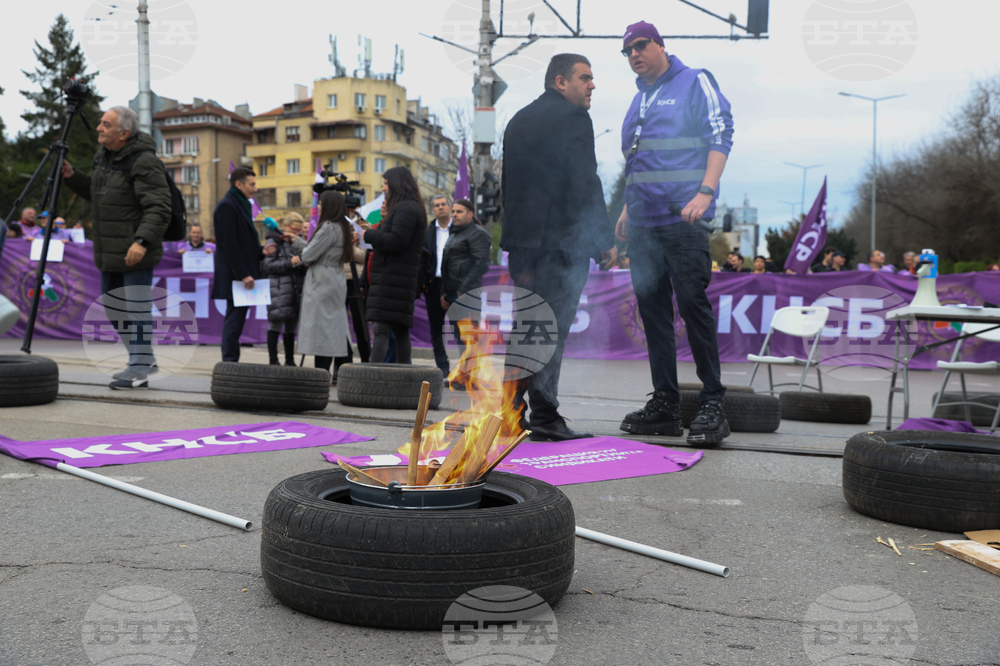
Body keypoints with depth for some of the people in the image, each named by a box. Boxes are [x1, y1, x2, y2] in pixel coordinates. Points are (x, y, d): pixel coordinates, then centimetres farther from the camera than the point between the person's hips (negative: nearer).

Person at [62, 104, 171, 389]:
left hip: (135, 251, -10)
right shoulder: (104, 156, 12)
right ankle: (144, 358, 29)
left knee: (137, 309, -4)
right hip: (109, 250, 10)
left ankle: (139, 371, 5)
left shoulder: (144, 161, -17)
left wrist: (142, 241, -34)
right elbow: (95, 194, 25)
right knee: (113, 306, 16)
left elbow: (159, 208, -24)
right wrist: (72, 176, 9)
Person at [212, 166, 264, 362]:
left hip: (242, 275, 10)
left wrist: (261, 252, 7)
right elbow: (229, 245, -17)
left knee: (235, 319, 9)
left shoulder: (240, 205, 20)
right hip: (234, 276, -10)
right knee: (235, 319, -8)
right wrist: (243, 274, -20)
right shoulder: (227, 206, -11)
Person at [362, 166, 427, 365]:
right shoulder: (412, 208, 22)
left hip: (392, 279, -11)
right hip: (403, 281, 11)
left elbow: (396, 241, -20)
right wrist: (373, 235, 11)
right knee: (400, 331, 10)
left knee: (381, 329, -15)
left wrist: (369, 235, -8)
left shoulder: (406, 209, -11)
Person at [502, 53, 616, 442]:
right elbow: (586, 184, -14)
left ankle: (509, 406, 19)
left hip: (521, 239, 8)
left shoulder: (519, 120, 18)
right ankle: (544, 416, -1)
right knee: (552, 327, -4)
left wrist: (517, 235, 19)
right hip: (562, 240, -8)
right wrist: (604, 241, -9)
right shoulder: (573, 118, -7)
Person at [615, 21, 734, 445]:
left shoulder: (695, 82, 3)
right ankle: (665, 404, 11)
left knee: (693, 303, -11)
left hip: (682, 219, -7)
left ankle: (712, 405, -4)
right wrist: (628, 207, 23)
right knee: (653, 309, 5)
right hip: (643, 221, 7)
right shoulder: (640, 98, 24)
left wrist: (705, 192, -18)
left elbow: (720, 136, -6)